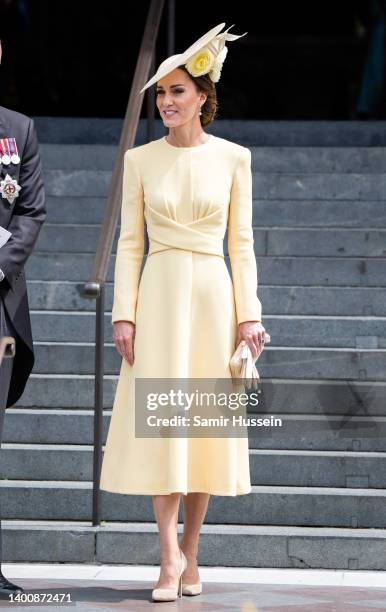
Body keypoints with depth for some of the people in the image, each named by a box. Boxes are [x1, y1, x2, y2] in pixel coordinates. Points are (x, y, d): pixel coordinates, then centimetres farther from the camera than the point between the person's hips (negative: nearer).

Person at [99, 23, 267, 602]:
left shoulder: (233, 158, 3)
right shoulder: (140, 159, 4)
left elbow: (241, 242, 4)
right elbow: (129, 242, 4)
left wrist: (249, 313, -1)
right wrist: (124, 312, -3)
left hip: (214, 294, 0)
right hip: (159, 294, 0)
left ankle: (190, 555, 12)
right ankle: (171, 555, -4)